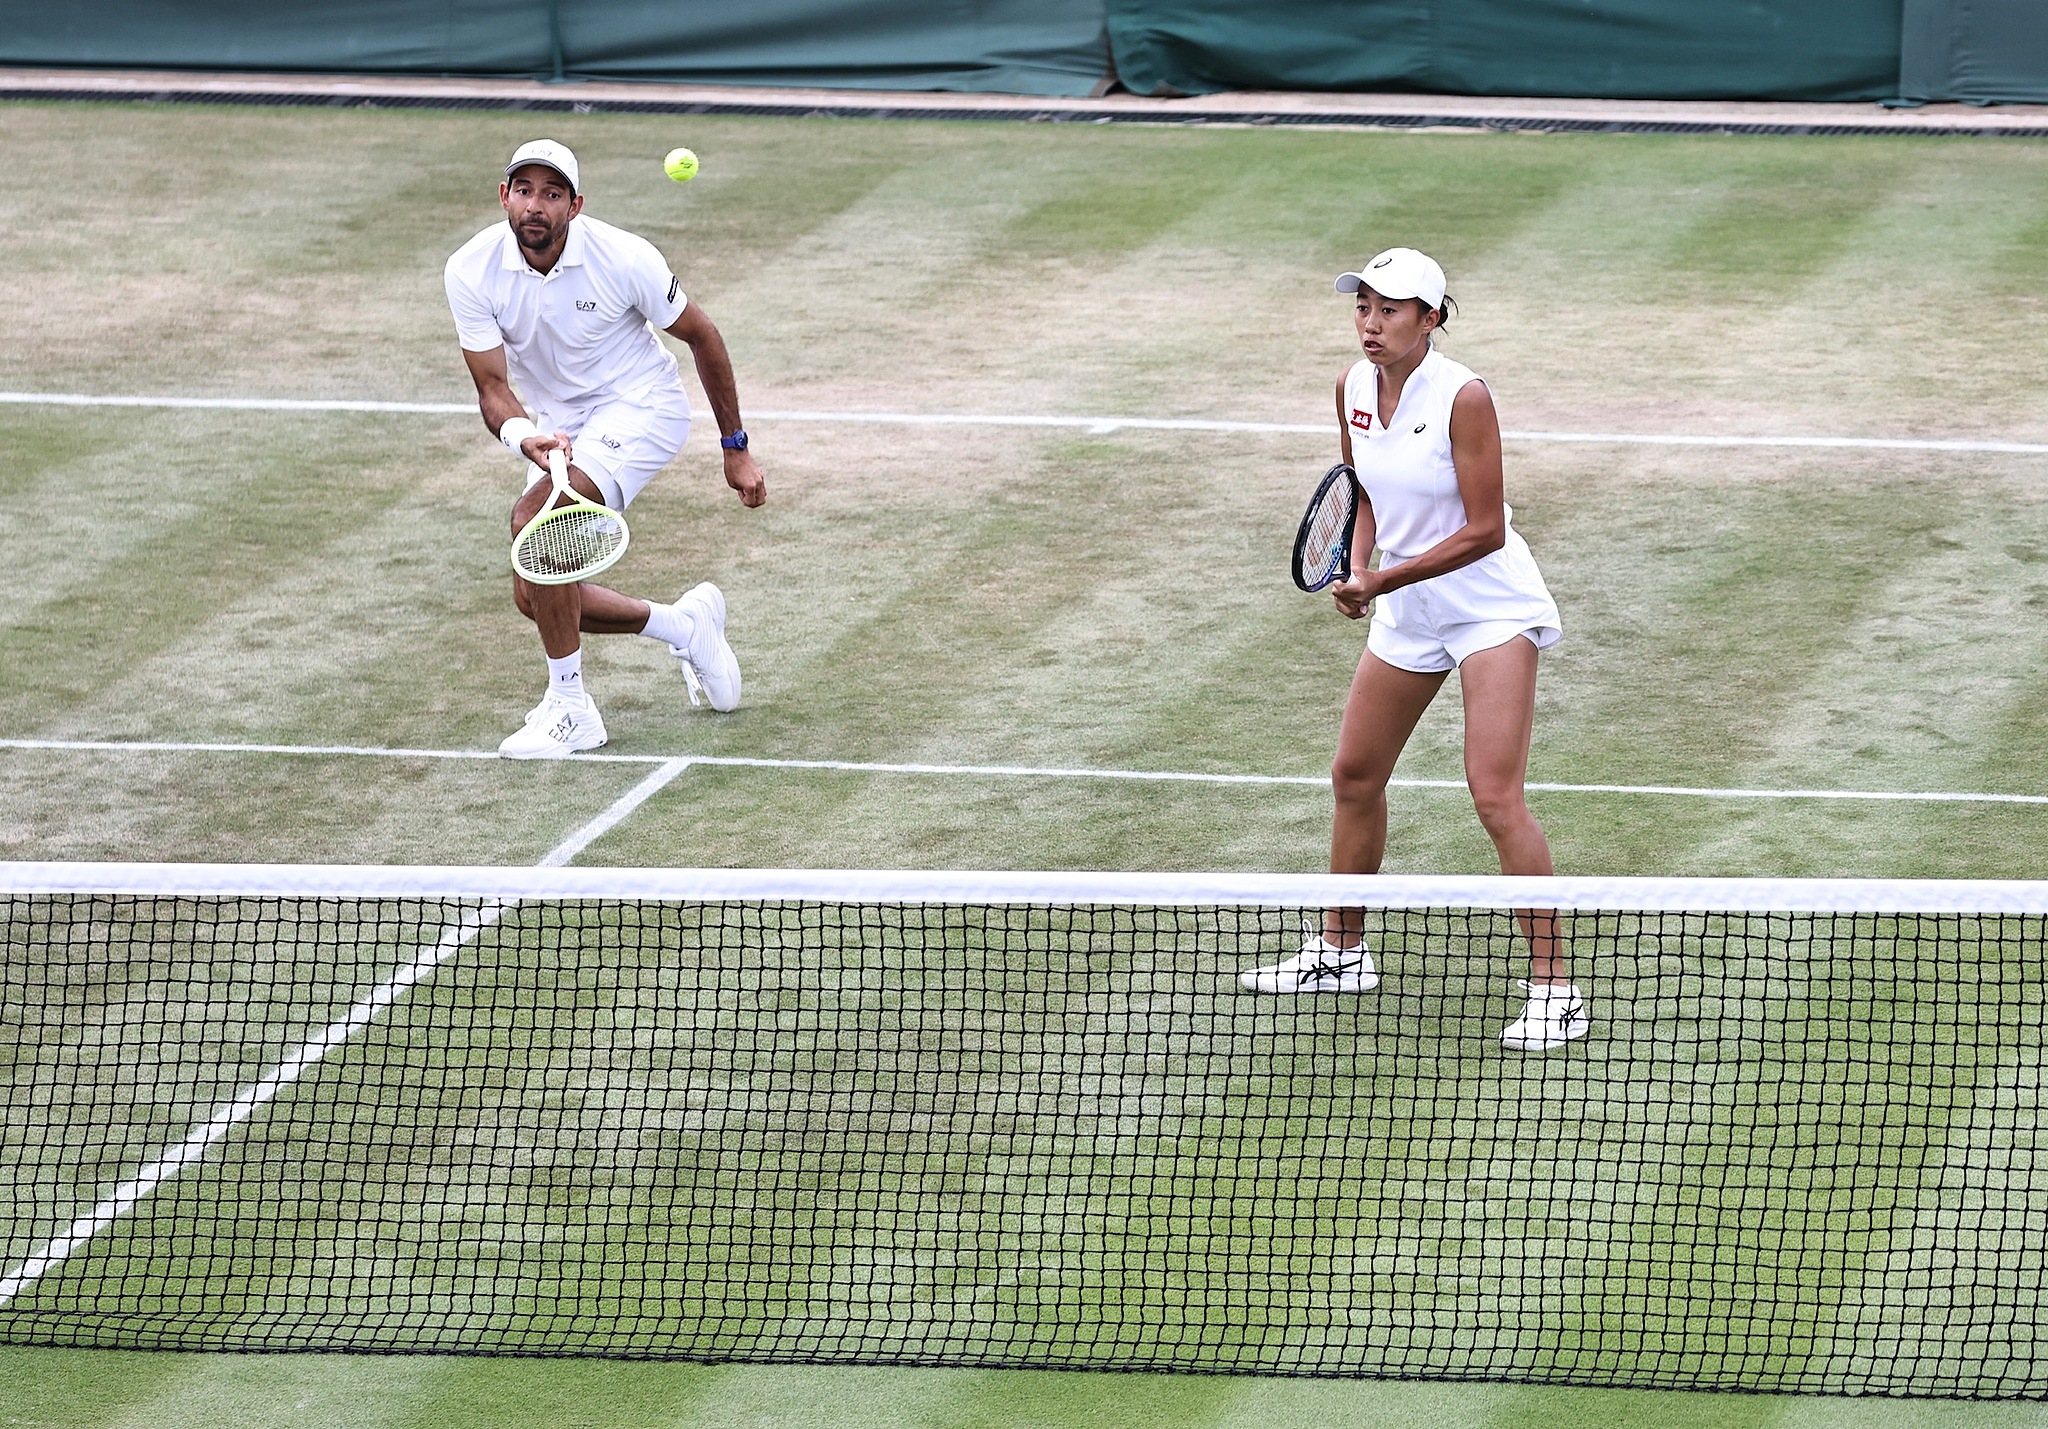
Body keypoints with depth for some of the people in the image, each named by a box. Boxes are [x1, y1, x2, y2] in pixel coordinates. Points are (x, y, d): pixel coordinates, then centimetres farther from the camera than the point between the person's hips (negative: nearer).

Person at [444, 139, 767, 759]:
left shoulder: (624, 259, -22)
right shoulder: (472, 271, -16)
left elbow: (702, 337, -6)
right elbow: (493, 389, -14)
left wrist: (736, 450, 0)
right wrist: (526, 437, -38)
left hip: (641, 405, -5)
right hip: (558, 426, 5)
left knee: (535, 517, -29)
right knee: (534, 596, 0)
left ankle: (569, 709, -19)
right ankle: (687, 625, 25)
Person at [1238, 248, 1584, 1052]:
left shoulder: (1462, 398, -22)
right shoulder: (1354, 388, -2)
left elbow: (1484, 531, -21)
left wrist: (1383, 581, -21)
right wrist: (1356, 568, -7)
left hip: (1490, 608, -8)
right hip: (1406, 614, 8)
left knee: (1496, 799, -16)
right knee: (1355, 776, 15)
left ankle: (1553, 991, -12)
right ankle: (1340, 953, 34)